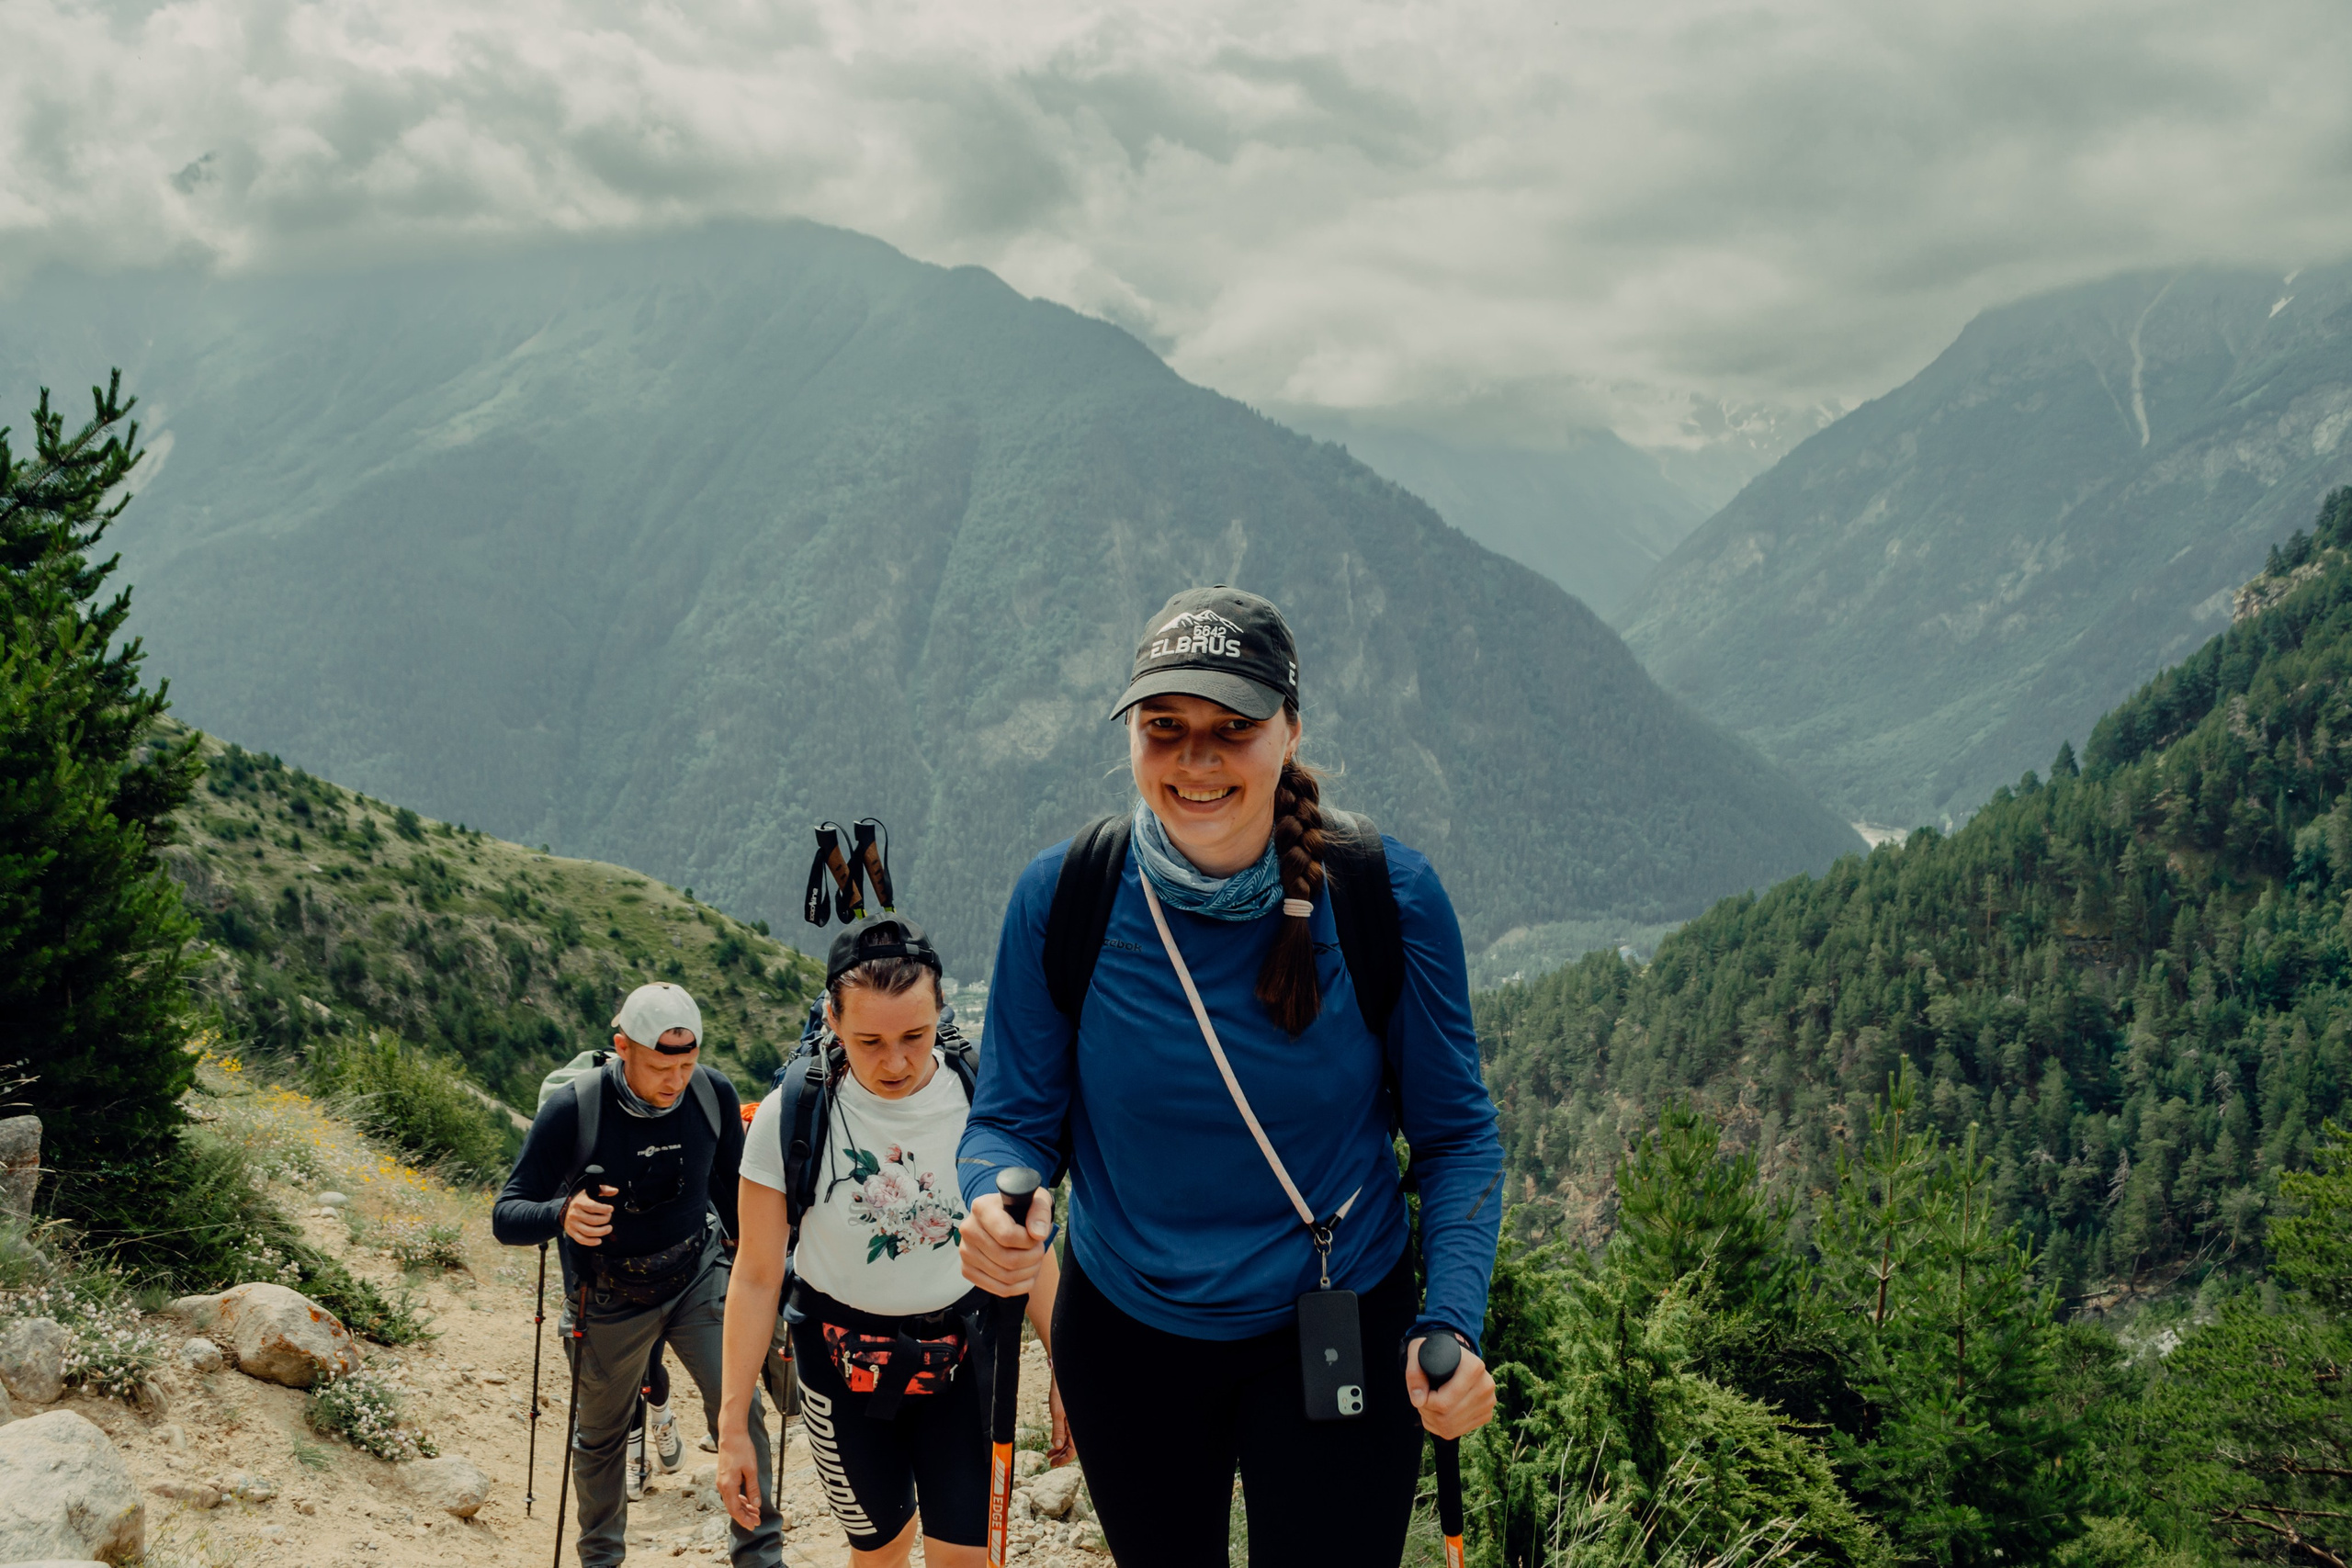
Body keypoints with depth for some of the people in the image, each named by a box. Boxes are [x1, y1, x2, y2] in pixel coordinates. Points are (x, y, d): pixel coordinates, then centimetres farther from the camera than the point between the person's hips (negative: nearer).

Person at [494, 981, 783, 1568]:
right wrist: (562, 1214, -45)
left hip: (699, 1277, 1)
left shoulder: (714, 1095, -16)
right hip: (610, 1298, -1)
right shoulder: (571, 1112, -26)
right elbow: (506, 1216, -24)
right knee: (600, 1437, 16)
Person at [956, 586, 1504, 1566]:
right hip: (1125, 1333, 2)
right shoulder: (1061, 897, -14)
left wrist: (1453, 1321, -21)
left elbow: (1454, 1132, -7)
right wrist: (997, 1208, -29)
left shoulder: (1387, 895, -16)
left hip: (1339, 1335, -2)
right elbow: (1015, 1118, -6)